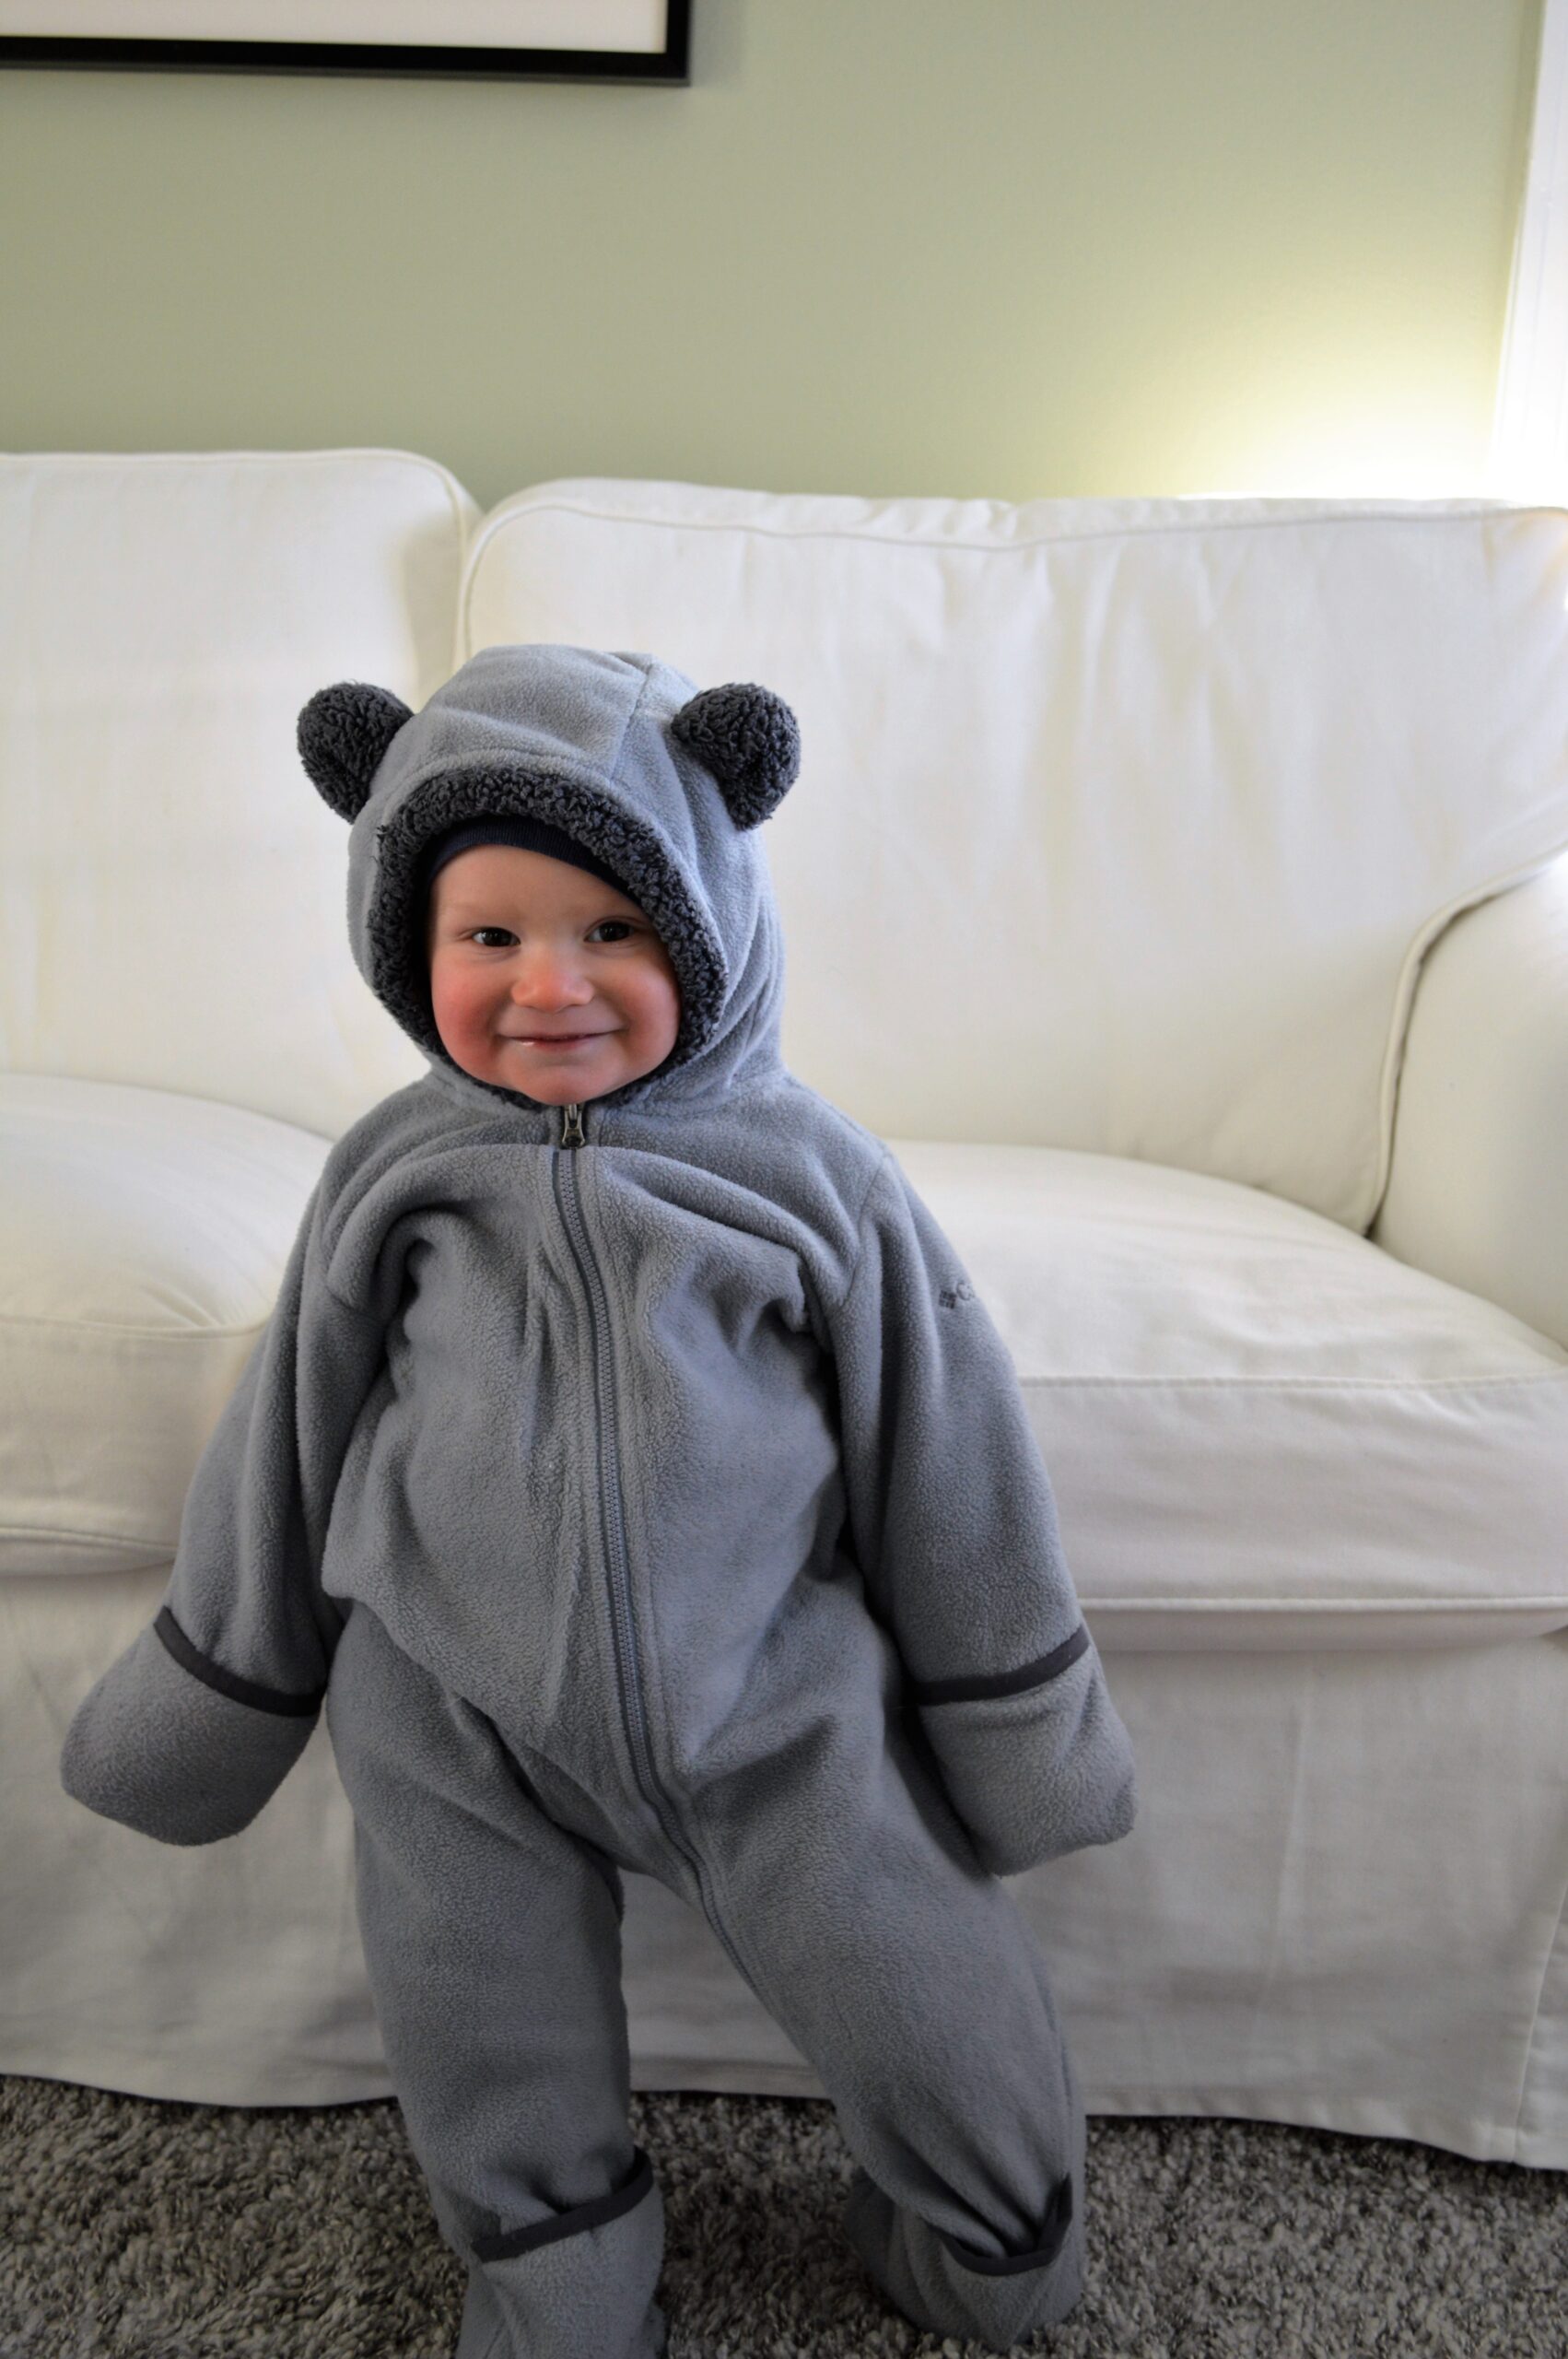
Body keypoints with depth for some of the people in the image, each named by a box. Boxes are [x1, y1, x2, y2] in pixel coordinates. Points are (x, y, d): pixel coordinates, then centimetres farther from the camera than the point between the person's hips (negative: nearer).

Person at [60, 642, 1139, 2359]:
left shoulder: (807, 1173, -11)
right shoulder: (394, 1174, -6)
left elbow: (943, 1462, -3)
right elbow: (283, 1462, 4)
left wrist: (1019, 1736, 3)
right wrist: (206, 1714, 12)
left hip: (778, 1715, -1)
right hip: (459, 1734, 2)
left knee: (945, 2034, 9)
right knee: (496, 2103, 17)